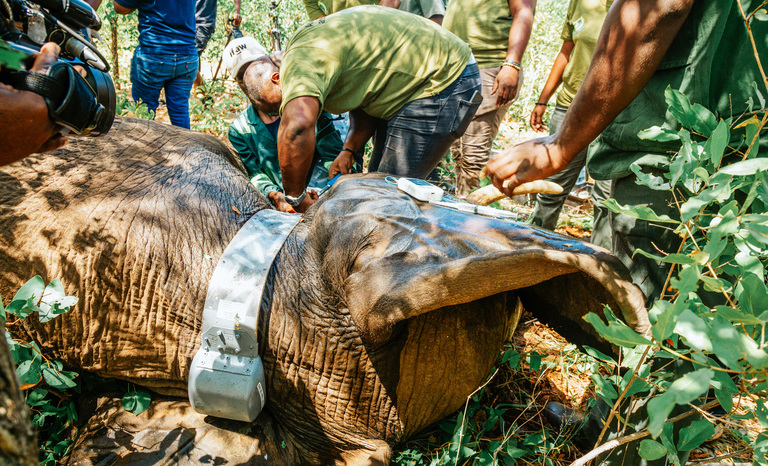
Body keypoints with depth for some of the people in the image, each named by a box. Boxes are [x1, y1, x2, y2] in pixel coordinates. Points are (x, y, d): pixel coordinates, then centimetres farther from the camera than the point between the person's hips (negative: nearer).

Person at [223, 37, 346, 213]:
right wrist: (274, 195, -21)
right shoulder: (239, 130, 11)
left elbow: (332, 156, -1)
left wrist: (312, 190, -18)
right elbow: (252, 173, 2)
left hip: (316, 197, -2)